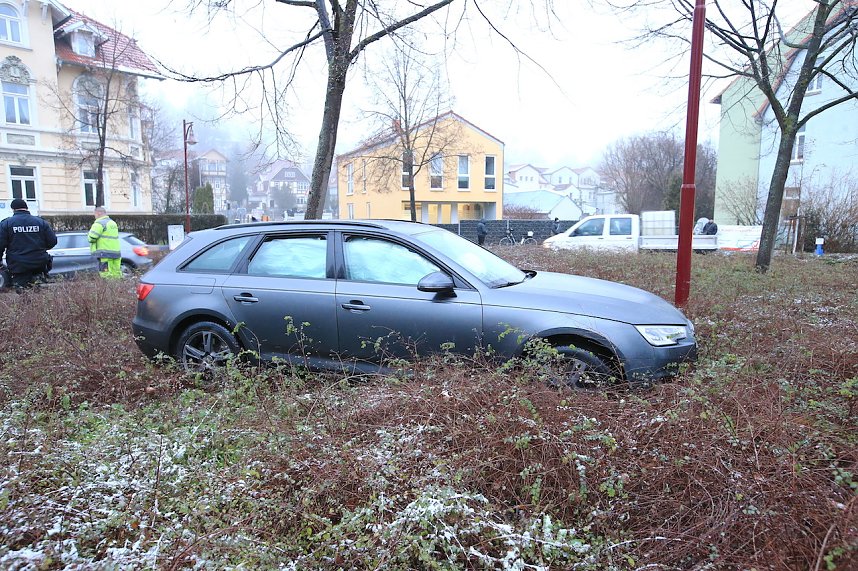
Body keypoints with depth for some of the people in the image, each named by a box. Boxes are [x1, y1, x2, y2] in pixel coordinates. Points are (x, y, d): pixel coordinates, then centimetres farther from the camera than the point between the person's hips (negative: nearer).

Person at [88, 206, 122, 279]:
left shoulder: (99, 223, -8)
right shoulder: (113, 223, 19)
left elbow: (92, 238, -13)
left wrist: (91, 231, 6)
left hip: (106, 254, -8)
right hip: (117, 252, 8)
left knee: (107, 276, -9)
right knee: (117, 275, 9)